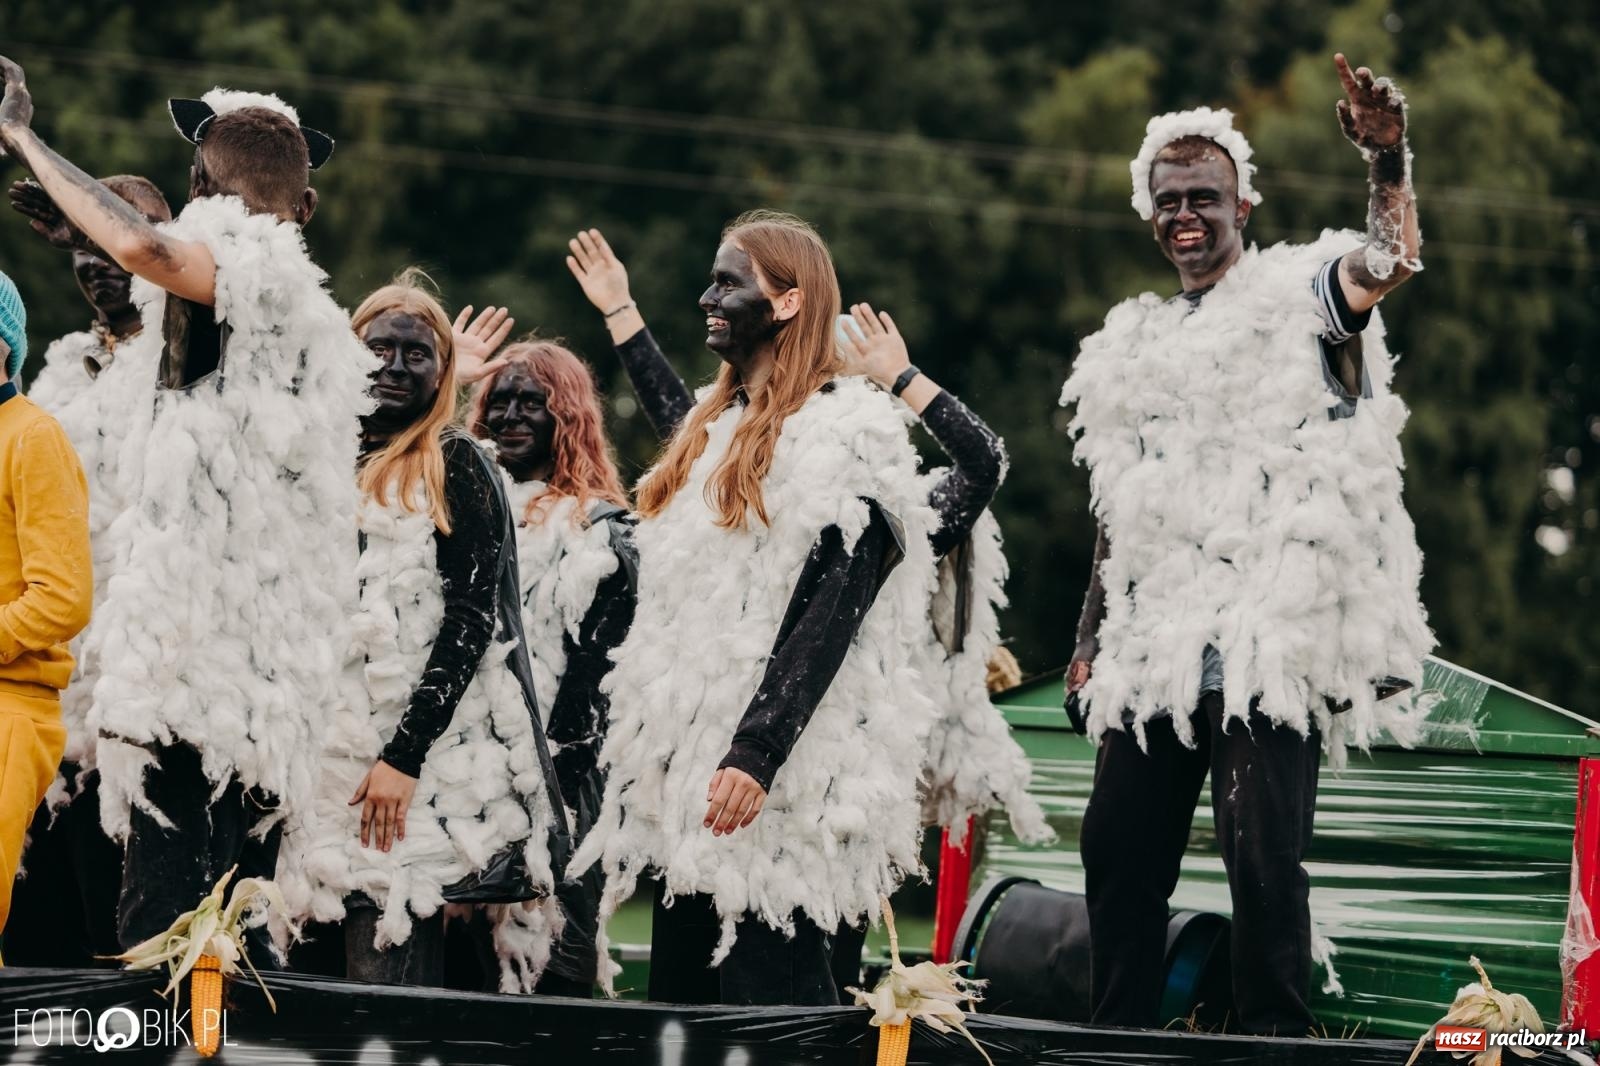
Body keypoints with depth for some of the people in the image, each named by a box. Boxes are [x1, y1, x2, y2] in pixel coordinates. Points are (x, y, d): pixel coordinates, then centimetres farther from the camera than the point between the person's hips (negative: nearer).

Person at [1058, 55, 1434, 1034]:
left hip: (1268, 646, -7)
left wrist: (1390, 167, -36)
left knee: (1265, 859, -13)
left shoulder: (1298, 296, 2)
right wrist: (1091, 642, 20)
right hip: (1154, 652, 7)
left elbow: (1393, 264, -19)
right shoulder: (1139, 347, 21)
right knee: (1120, 850, 5)